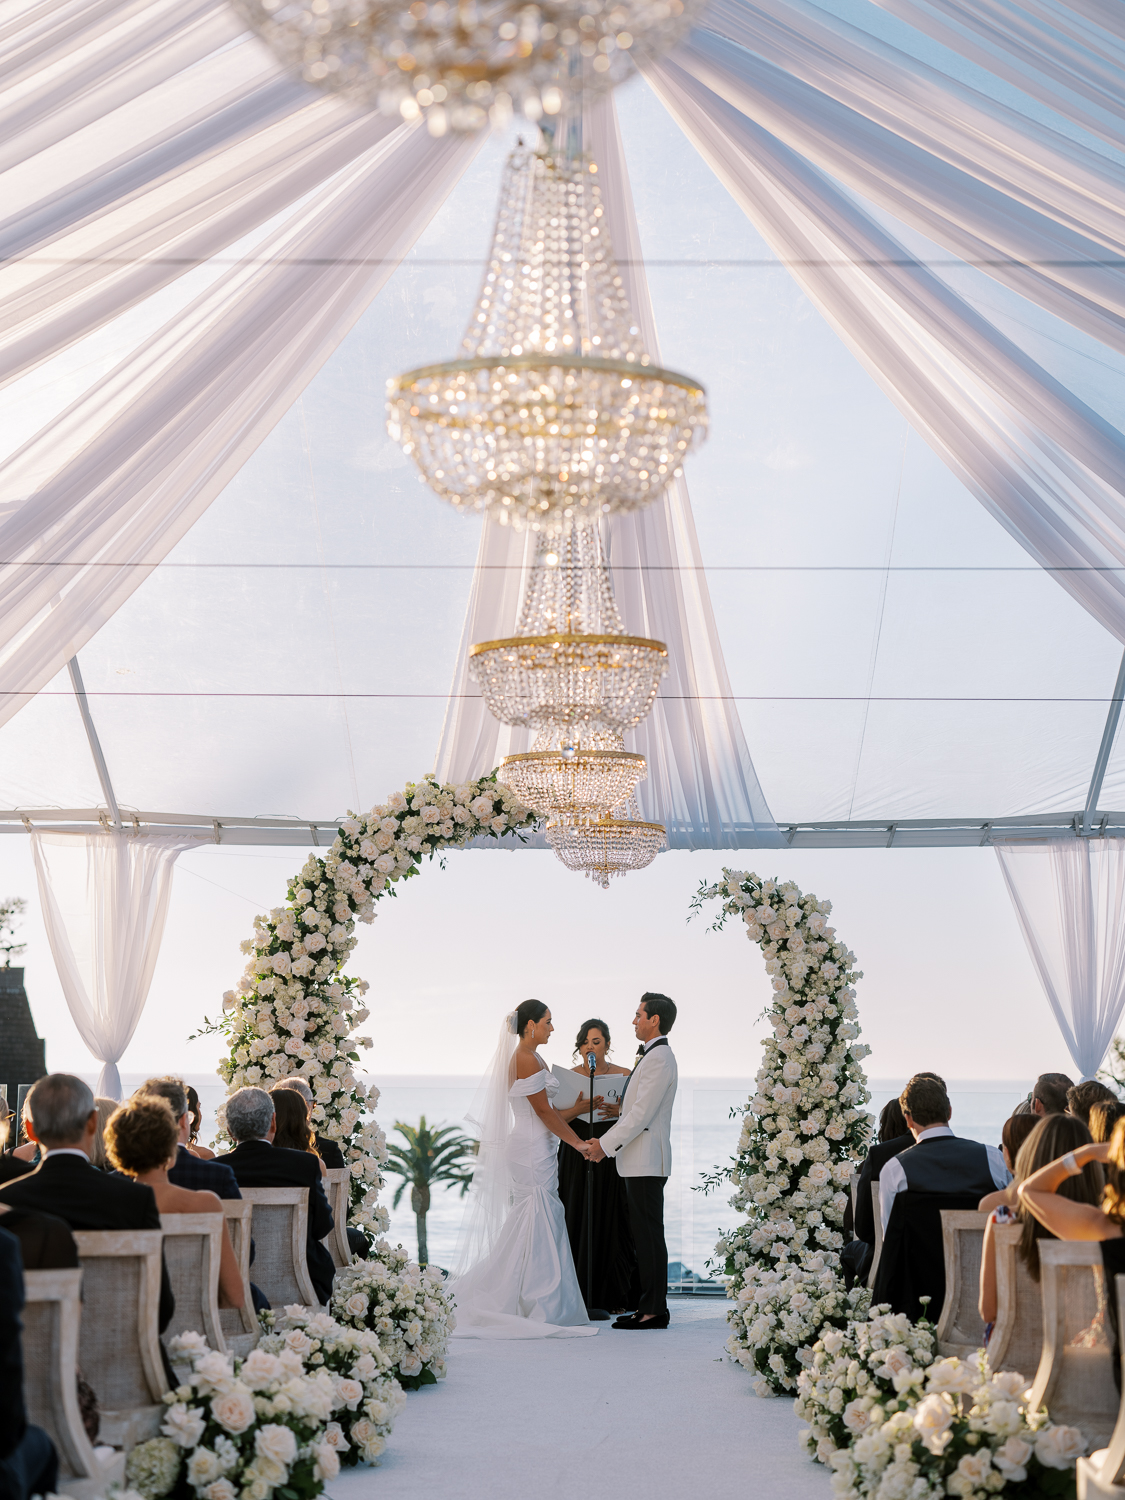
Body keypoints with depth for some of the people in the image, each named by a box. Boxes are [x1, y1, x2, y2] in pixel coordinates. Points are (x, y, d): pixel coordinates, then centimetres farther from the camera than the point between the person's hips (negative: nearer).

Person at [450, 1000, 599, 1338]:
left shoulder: (531, 1058, 16)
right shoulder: (526, 1060, -15)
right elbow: (543, 1111, -15)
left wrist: (577, 1140, 18)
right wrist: (577, 1143, -9)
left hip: (535, 1150, 10)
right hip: (532, 1150, -10)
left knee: (524, 1228, 12)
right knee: (538, 1226, -5)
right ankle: (539, 1310, -1)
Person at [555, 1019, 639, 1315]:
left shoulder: (625, 1076, 6)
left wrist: (621, 1112, -15)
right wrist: (579, 1108, -18)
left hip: (613, 1156, 0)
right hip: (576, 1157, 0)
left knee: (614, 1222, -3)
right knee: (579, 1221, -4)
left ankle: (616, 1297, 5)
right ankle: (581, 1297, 2)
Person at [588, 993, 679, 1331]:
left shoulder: (659, 1059, -15)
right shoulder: (654, 1056, 19)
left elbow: (642, 1113, -19)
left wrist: (607, 1144, -14)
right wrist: (607, 1140, 17)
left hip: (647, 1162, -11)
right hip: (640, 1162, 11)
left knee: (650, 1236, -7)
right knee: (643, 1235, 11)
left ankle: (655, 1310, -5)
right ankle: (648, 1306, 15)